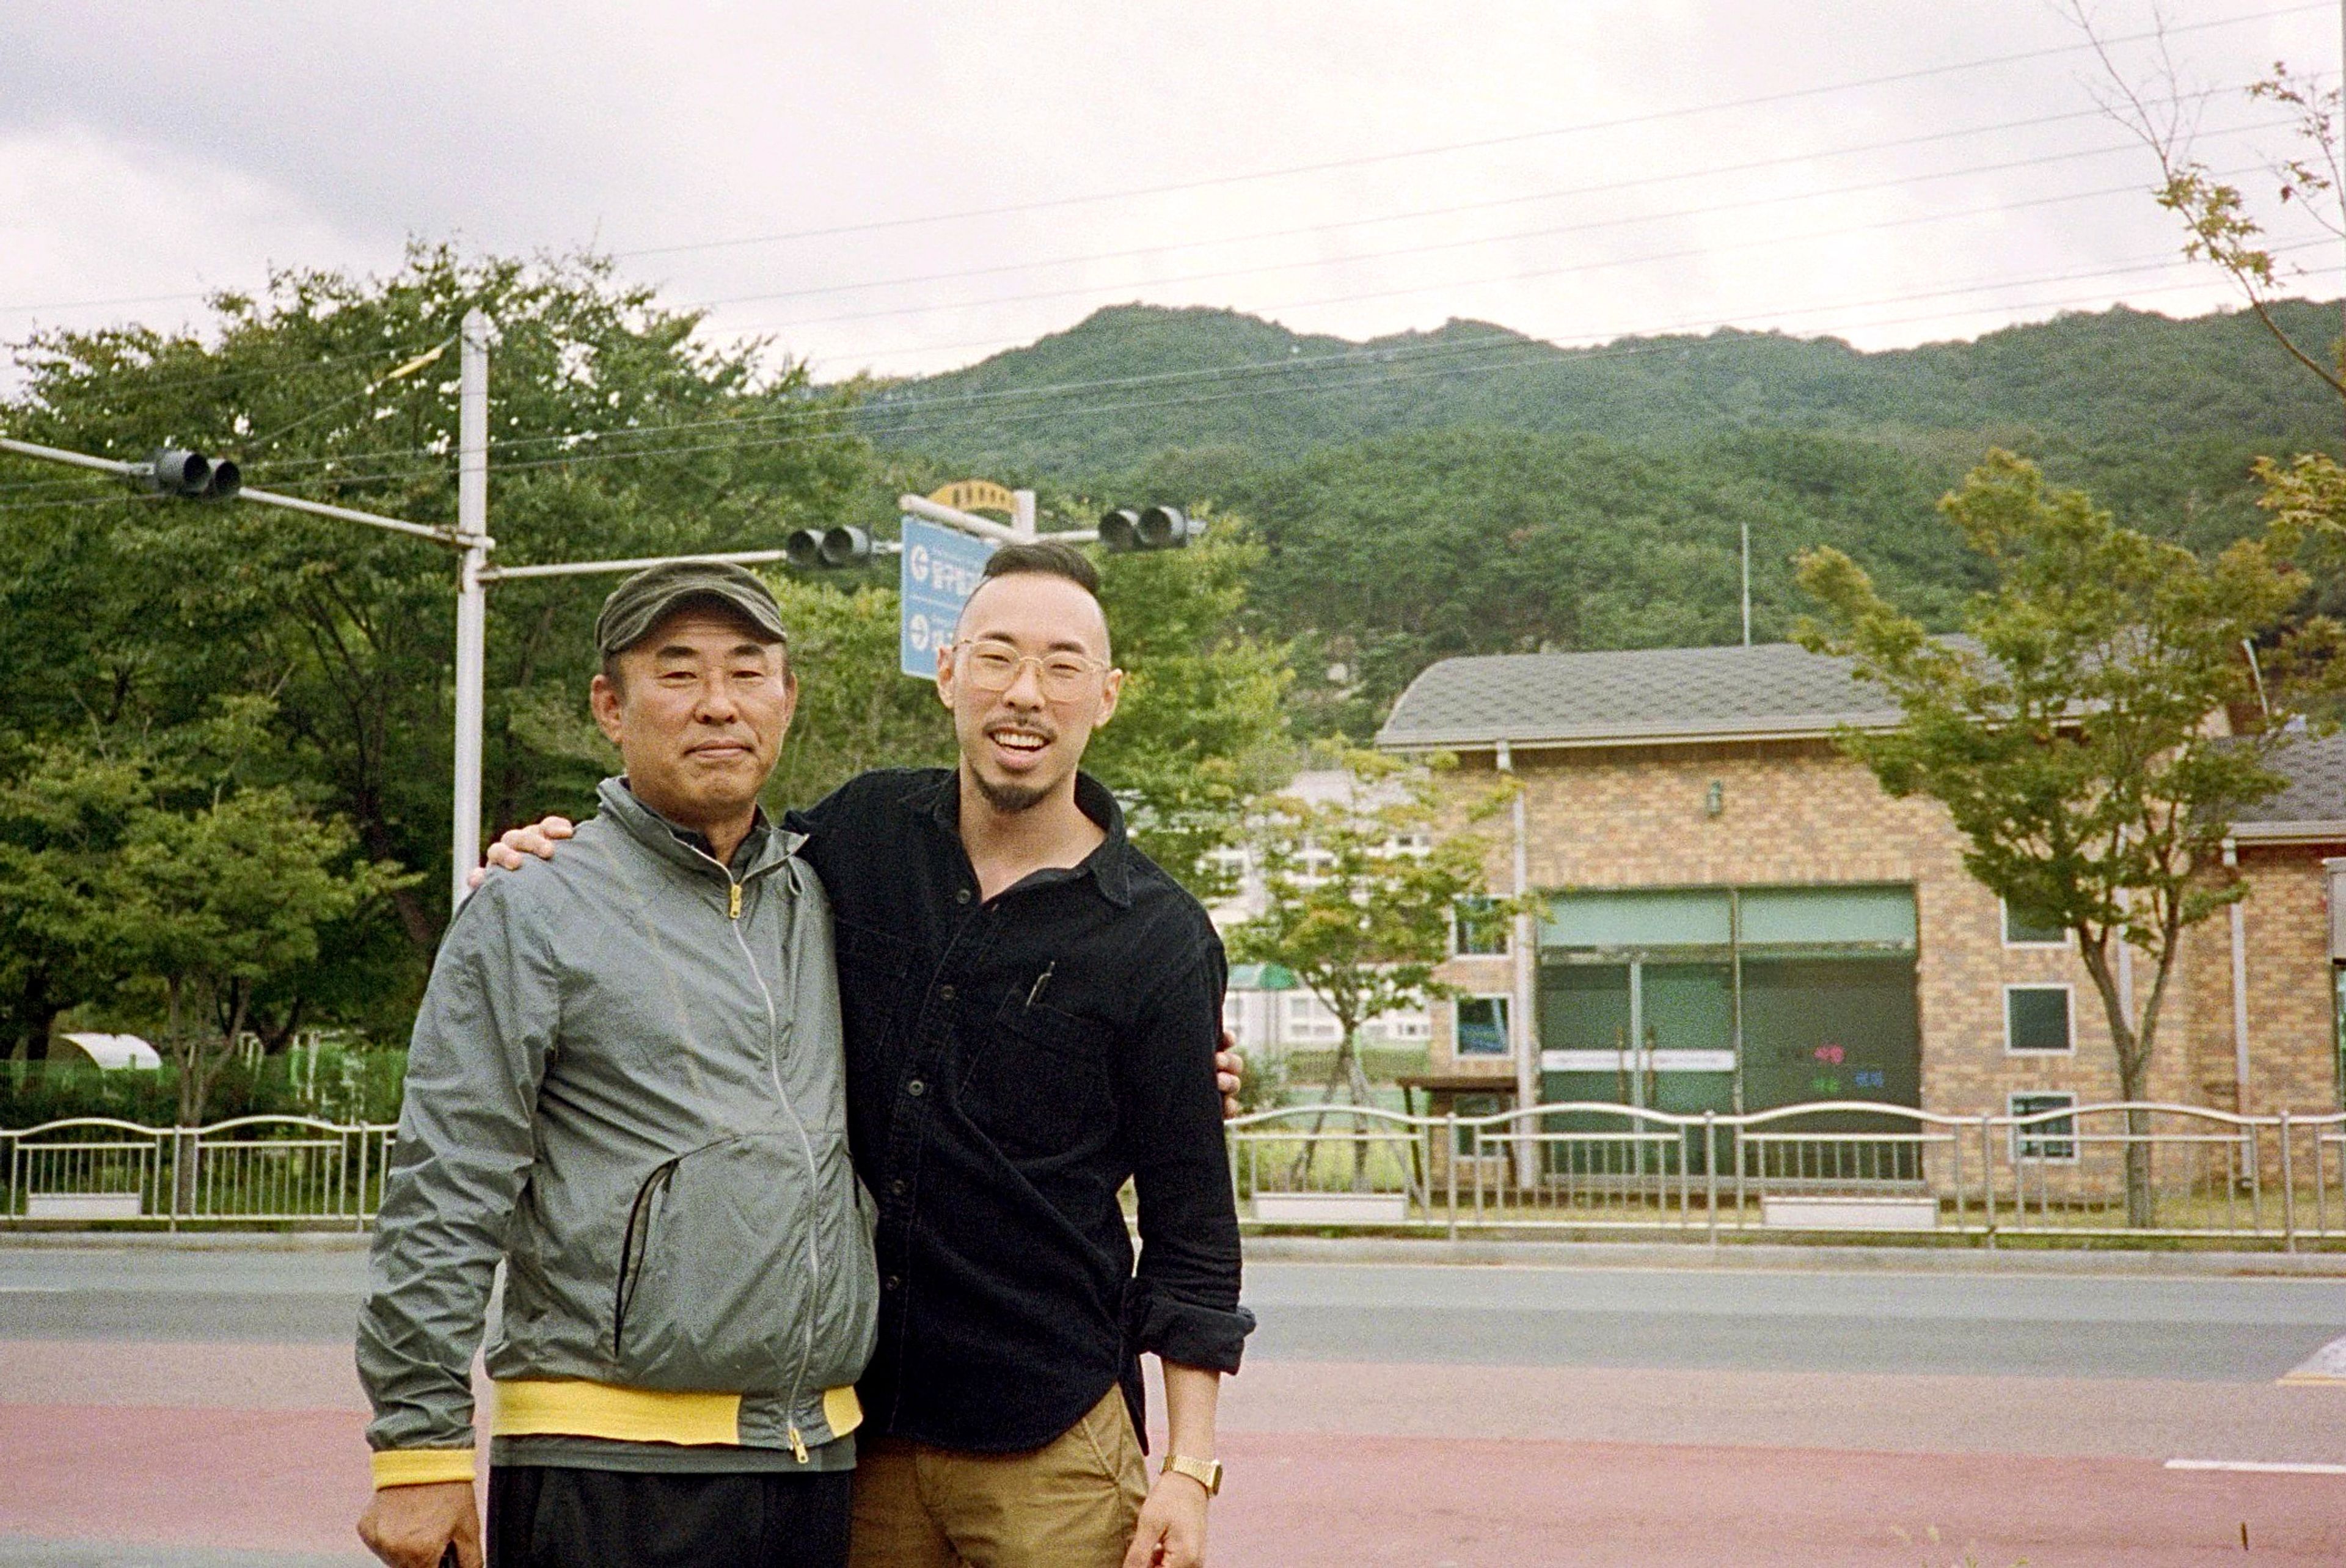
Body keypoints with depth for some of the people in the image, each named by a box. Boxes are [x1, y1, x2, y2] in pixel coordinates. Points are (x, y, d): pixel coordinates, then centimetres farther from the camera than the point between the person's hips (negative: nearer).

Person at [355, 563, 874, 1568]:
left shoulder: (822, 901, 13)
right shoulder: (535, 911, -3)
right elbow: (440, 1205, -6)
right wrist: (420, 1448, -10)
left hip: (819, 1458, 5)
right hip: (608, 1473, -5)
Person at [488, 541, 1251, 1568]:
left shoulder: (1162, 940, -4)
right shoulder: (862, 834, 4)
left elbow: (1190, 1225, -1)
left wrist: (1189, 1467, -5)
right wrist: (555, 862, 3)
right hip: (857, 1421, 3)